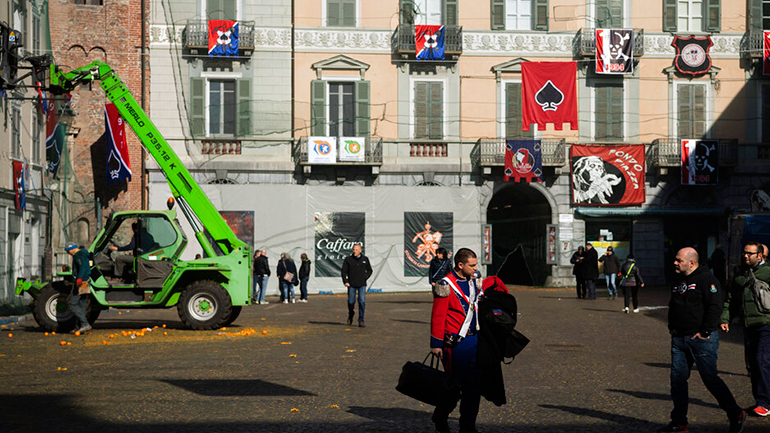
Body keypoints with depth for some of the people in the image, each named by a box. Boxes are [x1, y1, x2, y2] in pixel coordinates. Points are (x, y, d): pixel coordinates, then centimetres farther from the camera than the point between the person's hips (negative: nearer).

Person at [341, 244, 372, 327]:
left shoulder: (365, 259, 6)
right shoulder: (348, 259, 1)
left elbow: (369, 270, 16)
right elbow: (344, 271, 2)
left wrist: (365, 278, 0)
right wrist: (345, 281, -8)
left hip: (362, 285, 0)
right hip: (351, 284, 0)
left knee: (362, 301, -11)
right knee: (351, 301, 6)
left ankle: (361, 320, -7)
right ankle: (351, 315, 35)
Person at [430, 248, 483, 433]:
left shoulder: (474, 281, 11)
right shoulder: (446, 285, -13)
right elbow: (437, 316, -13)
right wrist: (436, 343, -14)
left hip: (474, 339, 7)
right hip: (455, 342, -7)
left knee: (474, 383, 5)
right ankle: (440, 417, 23)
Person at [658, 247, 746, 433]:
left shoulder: (706, 279, -11)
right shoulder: (680, 280, 15)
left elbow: (715, 307, -18)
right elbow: (673, 306, 27)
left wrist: (705, 332, -18)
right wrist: (672, 327, 15)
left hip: (701, 339, -8)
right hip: (679, 339, 8)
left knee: (710, 379, -6)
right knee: (677, 379, 6)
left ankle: (736, 415, 8)